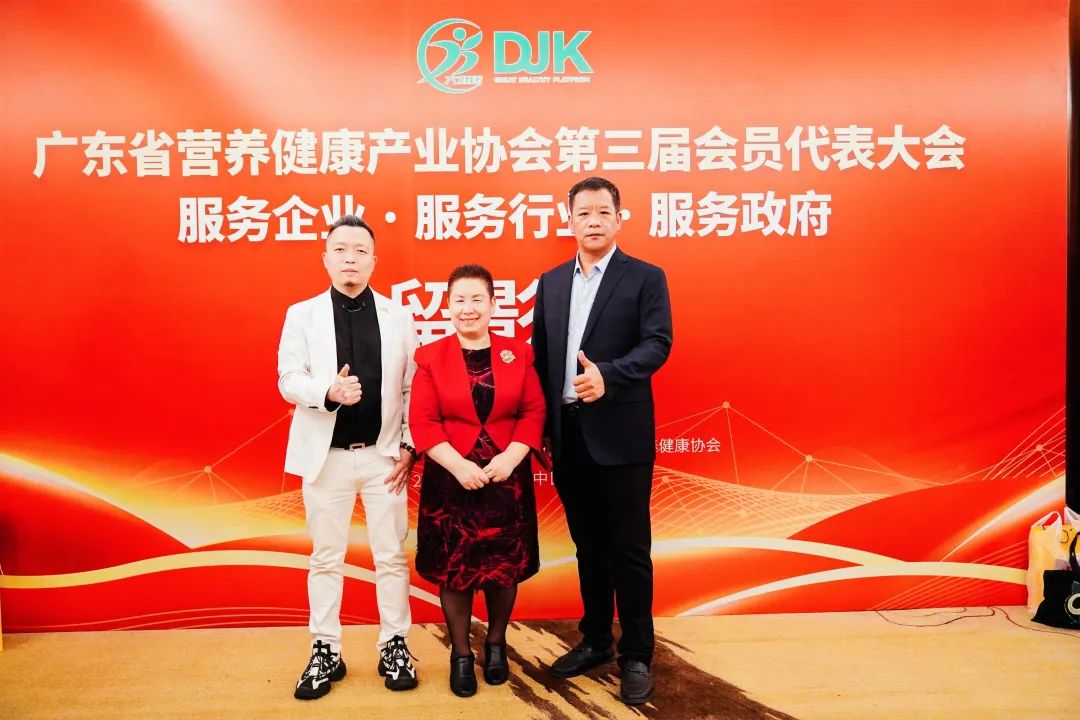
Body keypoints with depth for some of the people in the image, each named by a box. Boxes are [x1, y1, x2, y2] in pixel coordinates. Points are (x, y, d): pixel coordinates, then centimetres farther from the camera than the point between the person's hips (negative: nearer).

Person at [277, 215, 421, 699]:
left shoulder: (399, 317, 4)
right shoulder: (302, 314, 2)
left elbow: (411, 388, 3)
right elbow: (288, 380, -4)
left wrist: (409, 446, -3)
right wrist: (328, 391, -24)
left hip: (385, 454, 0)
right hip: (327, 455, 0)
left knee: (391, 555, 7)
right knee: (326, 557, 10)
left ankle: (394, 647, 22)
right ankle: (326, 652, 23)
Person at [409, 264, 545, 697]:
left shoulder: (518, 354, 3)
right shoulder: (431, 358, -2)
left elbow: (533, 411, 0)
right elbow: (422, 422, -7)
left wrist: (511, 457, -14)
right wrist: (458, 464, -18)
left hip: (507, 479, 1)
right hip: (451, 482, -1)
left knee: (505, 569, 11)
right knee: (454, 571, 7)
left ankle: (496, 645, 34)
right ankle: (461, 655, 26)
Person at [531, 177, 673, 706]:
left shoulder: (645, 278, -2)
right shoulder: (551, 282, 12)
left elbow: (658, 343, -13)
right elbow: (540, 353, 12)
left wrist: (607, 376, -29)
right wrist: (542, 421, 5)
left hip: (620, 433, -4)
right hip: (567, 434, 5)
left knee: (629, 548, 5)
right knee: (588, 544, 17)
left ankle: (636, 655, 21)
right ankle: (596, 641, 33)